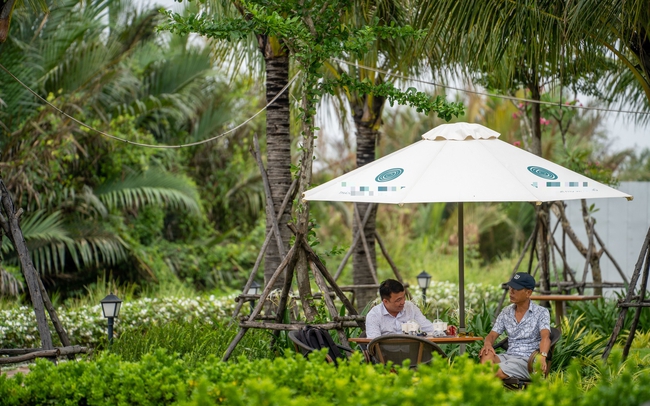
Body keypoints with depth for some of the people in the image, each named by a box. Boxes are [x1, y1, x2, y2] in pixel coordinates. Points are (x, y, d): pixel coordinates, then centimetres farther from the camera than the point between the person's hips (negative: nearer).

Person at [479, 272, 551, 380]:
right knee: (487, 355, -31)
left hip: (527, 360, -4)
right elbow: (492, 335, 12)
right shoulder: (506, 313, 15)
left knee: (496, 372, -34)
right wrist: (487, 344, -16)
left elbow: (545, 337, -16)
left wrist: (542, 356, -38)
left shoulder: (541, 312, 0)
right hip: (508, 356, 5)